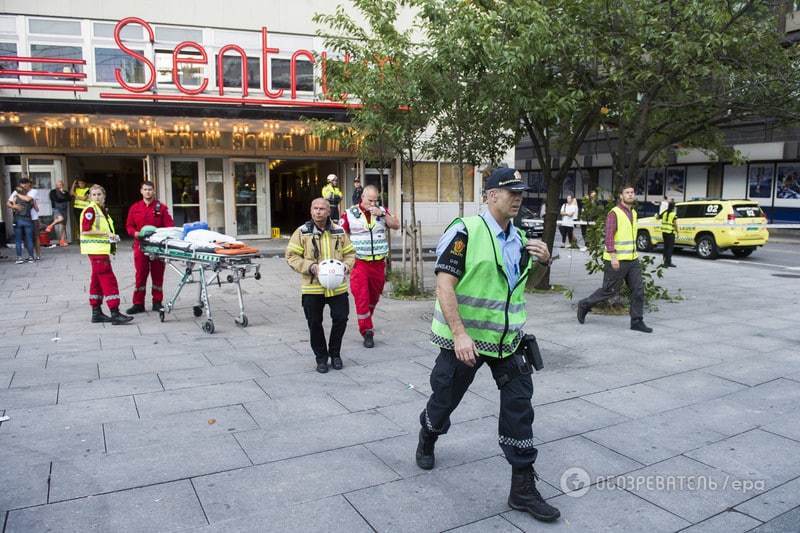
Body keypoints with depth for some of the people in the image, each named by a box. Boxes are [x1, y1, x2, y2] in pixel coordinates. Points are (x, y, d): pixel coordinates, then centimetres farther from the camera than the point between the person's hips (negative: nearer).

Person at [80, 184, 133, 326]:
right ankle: (115, 314, -14)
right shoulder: (90, 210, -10)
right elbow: (85, 230, -19)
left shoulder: (102, 210, 16)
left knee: (97, 280, 13)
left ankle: (96, 313, 20)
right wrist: (106, 234, -20)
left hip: (102, 249, 10)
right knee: (109, 280, -13)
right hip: (95, 249, -10)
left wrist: (112, 237, 10)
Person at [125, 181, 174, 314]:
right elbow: (129, 226, 10)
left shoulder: (161, 208, 4)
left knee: (158, 274, 5)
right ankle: (138, 304, 10)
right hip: (140, 246, 1)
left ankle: (157, 302, 15)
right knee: (140, 274, 3)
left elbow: (169, 226, -1)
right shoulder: (134, 208, 9)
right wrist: (135, 233, -9)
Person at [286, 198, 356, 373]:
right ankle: (321, 357, 25)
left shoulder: (339, 232, 6)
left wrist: (346, 265, -7)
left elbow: (349, 253, 14)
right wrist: (310, 266, -17)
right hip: (312, 287, -2)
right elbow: (291, 256, -3)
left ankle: (335, 353, 27)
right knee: (314, 323, 6)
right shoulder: (302, 232, -2)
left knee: (341, 319, 4)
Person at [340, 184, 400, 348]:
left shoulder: (382, 211, 7)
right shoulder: (349, 214, -1)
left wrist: (382, 214, -15)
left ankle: (366, 320, 38)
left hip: (379, 263, 3)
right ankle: (367, 332, 2)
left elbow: (396, 225, -2)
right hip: (359, 263, -3)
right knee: (361, 298, -6)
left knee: (374, 297, 16)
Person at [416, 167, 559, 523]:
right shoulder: (465, 232, -15)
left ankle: (523, 488, 11)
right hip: (464, 338, -5)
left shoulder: (518, 237, 8)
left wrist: (544, 260, 2)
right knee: (446, 397, 14)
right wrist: (459, 334, -28)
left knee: (519, 406, 0)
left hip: (507, 339, 5)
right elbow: (444, 285, -20)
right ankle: (427, 437, 47)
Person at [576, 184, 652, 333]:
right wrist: (613, 256, -24)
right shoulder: (614, 213, -11)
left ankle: (637, 322, 9)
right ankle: (584, 305, 22)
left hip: (632, 259, 7)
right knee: (609, 290, 1)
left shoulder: (634, 213, 14)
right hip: (617, 260, -7)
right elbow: (609, 236, -18)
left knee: (638, 290, 2)